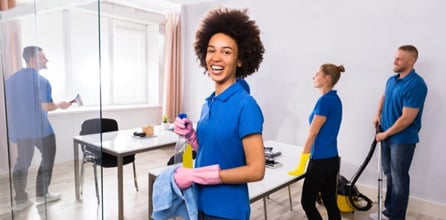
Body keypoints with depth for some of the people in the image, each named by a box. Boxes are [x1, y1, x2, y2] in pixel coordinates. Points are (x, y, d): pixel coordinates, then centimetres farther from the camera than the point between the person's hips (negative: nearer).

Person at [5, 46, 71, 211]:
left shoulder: (11, 79, 8)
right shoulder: (42, 80, -15)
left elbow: (8, 105, 14)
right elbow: (45, 107, -20)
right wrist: (60, 105, -2)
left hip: (19, 129, 7)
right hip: (39, 128, -6)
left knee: (22, 162, 13)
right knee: (48, 157, 11)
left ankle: (20, 200, 17)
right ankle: (41, 194, 18)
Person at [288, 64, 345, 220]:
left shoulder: (325, 100, -19)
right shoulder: (335, 99, 10)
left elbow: (312, 134, -18)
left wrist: (301, 165, -14)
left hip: (321, 161, -9)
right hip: (332, 159, 9)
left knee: (307, 202, 7)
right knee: (330, 202, 16)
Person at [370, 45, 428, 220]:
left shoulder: (416, 85, -22)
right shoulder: (392, 80, 4)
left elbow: (406, 119, -24)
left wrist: (385, 134, -13)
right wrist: (378, 115, 9)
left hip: (403, 140, -8)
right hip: (387, 136, 8)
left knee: (399, 180, 4)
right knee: (389, 175, 18)